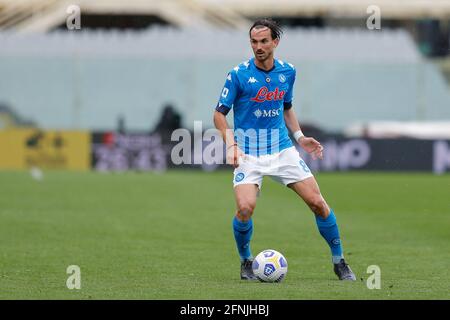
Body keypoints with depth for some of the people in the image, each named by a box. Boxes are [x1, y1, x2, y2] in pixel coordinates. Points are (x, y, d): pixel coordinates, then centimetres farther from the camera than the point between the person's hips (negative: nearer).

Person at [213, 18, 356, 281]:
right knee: (245, 208, -23)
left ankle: (339, 262, 13)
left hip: (283, 150, 3)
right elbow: (220, 113, -5)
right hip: (249, 153, -3)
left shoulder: (287, 72, 4)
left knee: (317, 202, -4)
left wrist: (300, 137, 8)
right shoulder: (239, 75, -10)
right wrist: (231, 144, -18)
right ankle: (246, 261, 4)